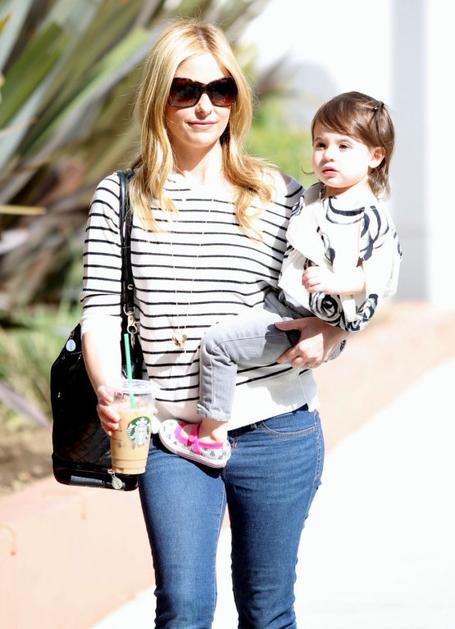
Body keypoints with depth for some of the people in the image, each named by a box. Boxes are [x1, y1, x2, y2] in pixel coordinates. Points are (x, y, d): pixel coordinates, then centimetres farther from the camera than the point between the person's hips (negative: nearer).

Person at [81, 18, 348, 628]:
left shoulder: (281, 195, 4)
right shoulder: (120, 198, 3)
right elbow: (100, 308, -2)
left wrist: (327, 334, -12)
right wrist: (107, 387, -20)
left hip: (276, 432, 1)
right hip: (171, 437, -1)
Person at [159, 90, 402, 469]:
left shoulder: (373, 219, -17)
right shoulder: (311, 198, 8)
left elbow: (380, 280, -23)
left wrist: (335, 282, -35)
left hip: (307, 324, -9)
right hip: (284, 302, 9)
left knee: (218, 343, -14)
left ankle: (211, 439, -4)